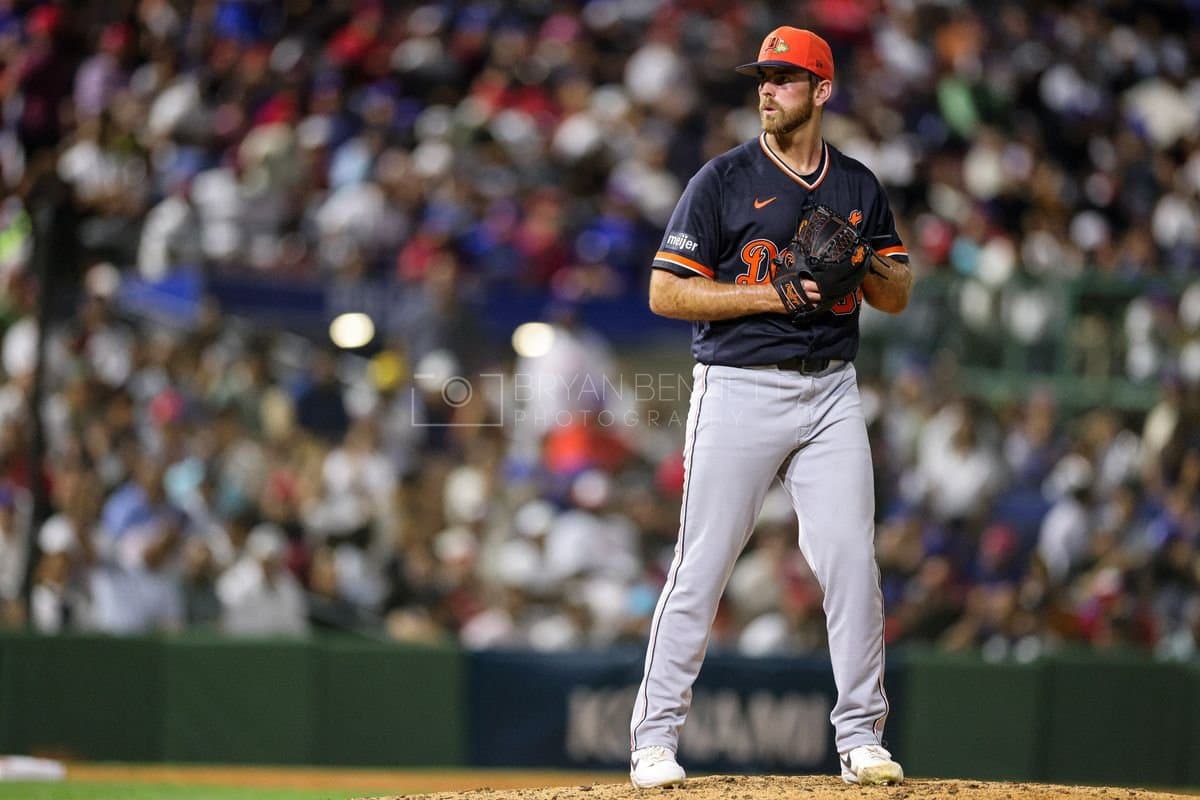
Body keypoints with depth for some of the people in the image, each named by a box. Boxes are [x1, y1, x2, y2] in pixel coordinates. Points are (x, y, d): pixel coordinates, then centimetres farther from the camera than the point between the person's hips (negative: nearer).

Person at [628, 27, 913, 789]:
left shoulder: (860, 186, 11)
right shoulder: (724, 180, -2)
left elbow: (898, 295, 13)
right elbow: (665, 292, -6)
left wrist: (860, 264, -9)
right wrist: (773, 296, -15)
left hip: (831, 390, 3)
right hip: (740, 389, -3)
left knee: (852, 561, -2)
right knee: (702, 566, -3)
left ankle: (861, 737, 6)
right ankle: (656, 738, 3)